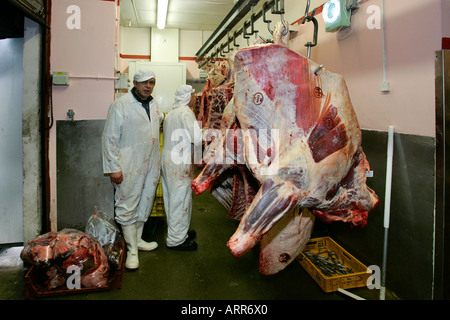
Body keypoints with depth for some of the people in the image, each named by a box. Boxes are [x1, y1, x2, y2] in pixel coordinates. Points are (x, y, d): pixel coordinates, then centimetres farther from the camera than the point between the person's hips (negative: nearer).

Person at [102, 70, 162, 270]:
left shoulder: (153, 104, 11)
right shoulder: (121, 105, -10)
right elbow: (110, 138, -12)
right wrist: (114, 168, -16)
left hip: (151, 164, 7)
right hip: (130, 167, -7)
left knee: (145, 204, 16)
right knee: (127, 208, -1)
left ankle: (138, 239, 33)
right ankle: (132, 250, 11)